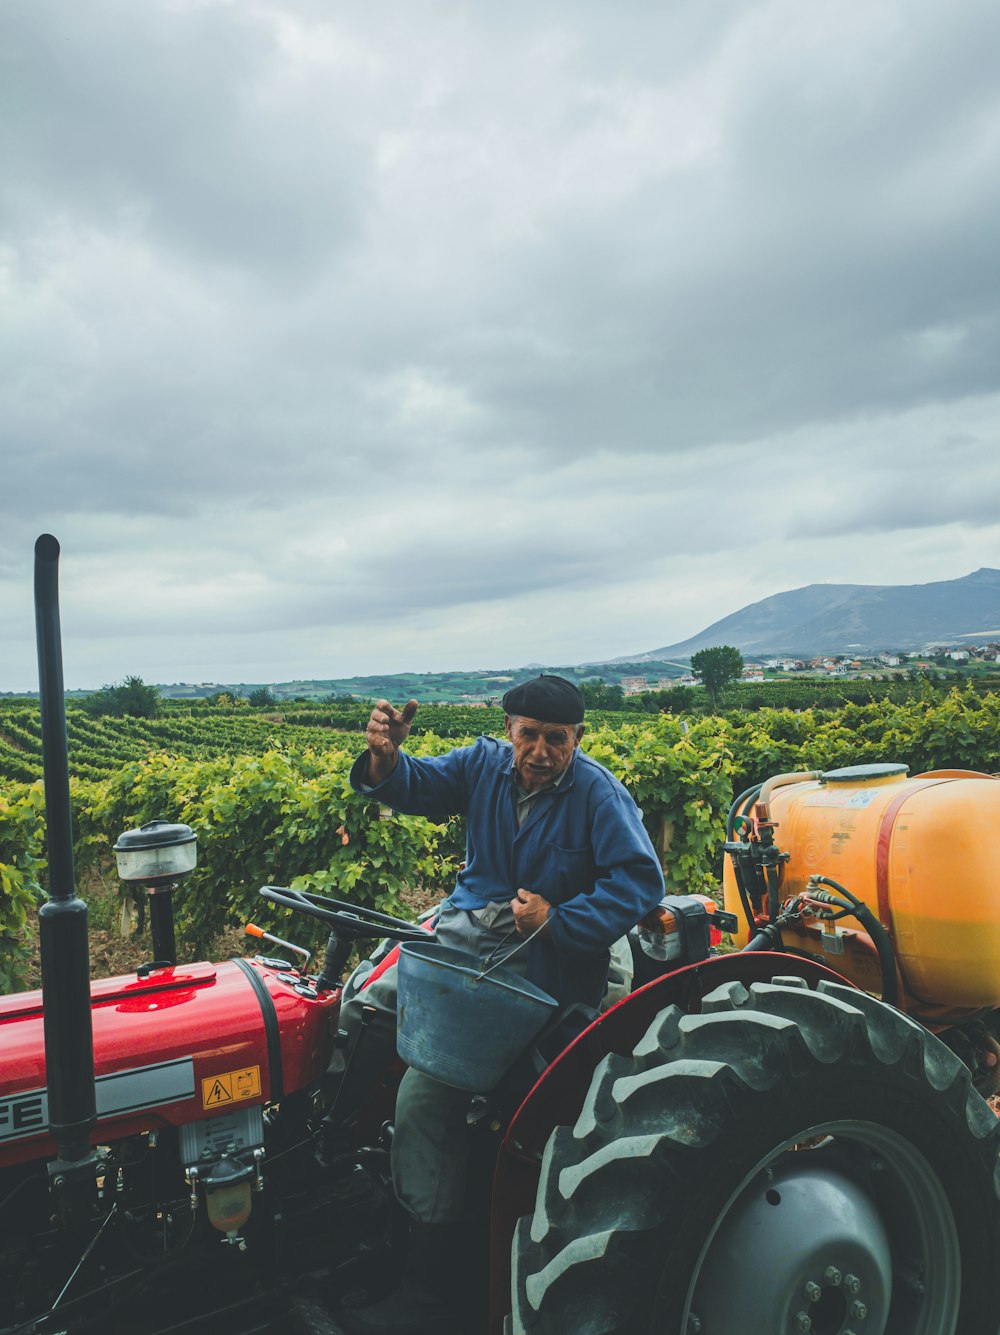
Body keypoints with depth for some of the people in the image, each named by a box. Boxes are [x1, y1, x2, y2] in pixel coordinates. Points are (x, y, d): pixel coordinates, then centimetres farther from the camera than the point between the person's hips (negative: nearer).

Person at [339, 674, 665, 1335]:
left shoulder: (600, 795, -10)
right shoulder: (484, 765, 3)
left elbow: (641, 882, -16)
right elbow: (413, 785, -3)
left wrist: (556, 921, -24)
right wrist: (385, 758, -27)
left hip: (544, 961, -6)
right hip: (471, 930, 6)